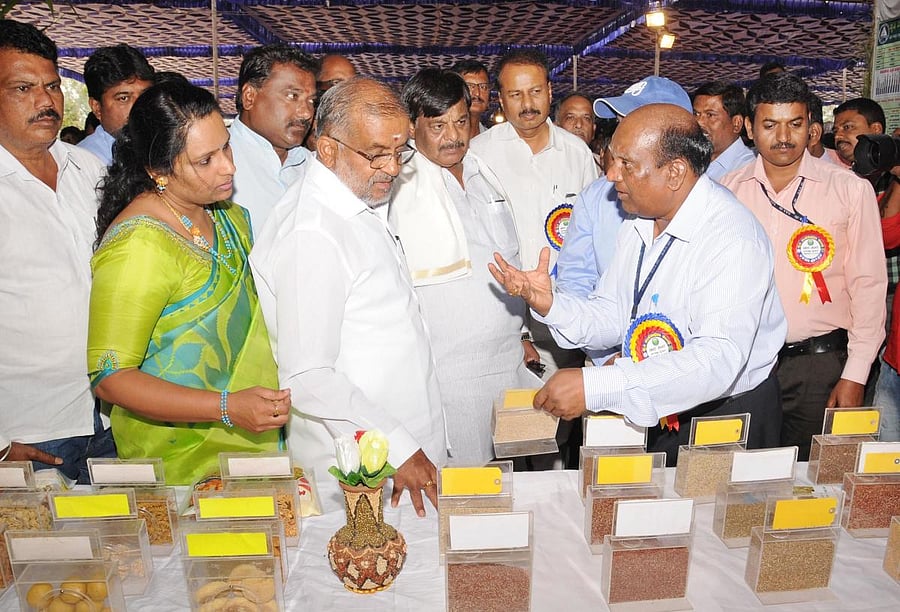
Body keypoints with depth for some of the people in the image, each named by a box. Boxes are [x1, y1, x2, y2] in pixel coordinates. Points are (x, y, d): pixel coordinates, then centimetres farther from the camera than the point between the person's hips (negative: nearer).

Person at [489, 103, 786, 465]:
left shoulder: (733, 238, -26)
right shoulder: (639, 223, 1)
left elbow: (718, 360, -36)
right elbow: (614, 316, 2)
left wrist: (595, 387, -40)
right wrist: (550, 304, -18)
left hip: (727, 417, -6)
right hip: (652, 415, 7)